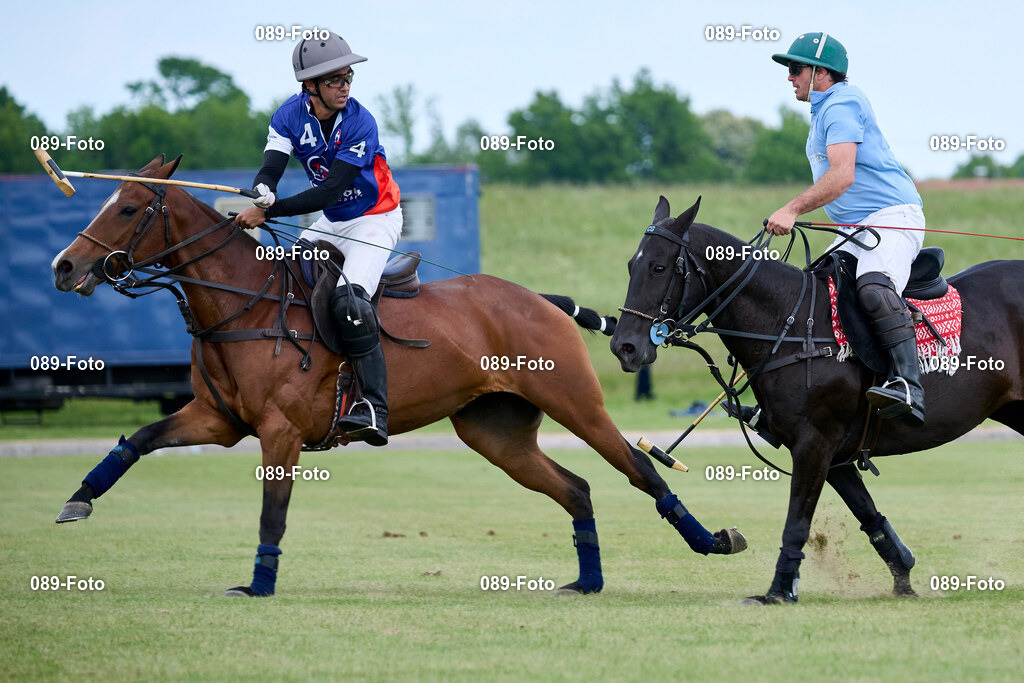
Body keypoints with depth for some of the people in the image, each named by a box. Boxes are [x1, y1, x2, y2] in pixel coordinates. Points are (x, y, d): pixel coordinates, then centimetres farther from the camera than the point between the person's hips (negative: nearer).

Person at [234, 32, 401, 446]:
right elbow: (271, 168, -20)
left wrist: (270, 212, -37)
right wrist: (263, 195, -45)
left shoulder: (360, 124, -25)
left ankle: (375, 412, -33)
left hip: (375, 219, -7)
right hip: (331, 223, 7)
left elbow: (330, 192, -30)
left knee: (349, 301, -27)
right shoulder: (290, 117, -9)